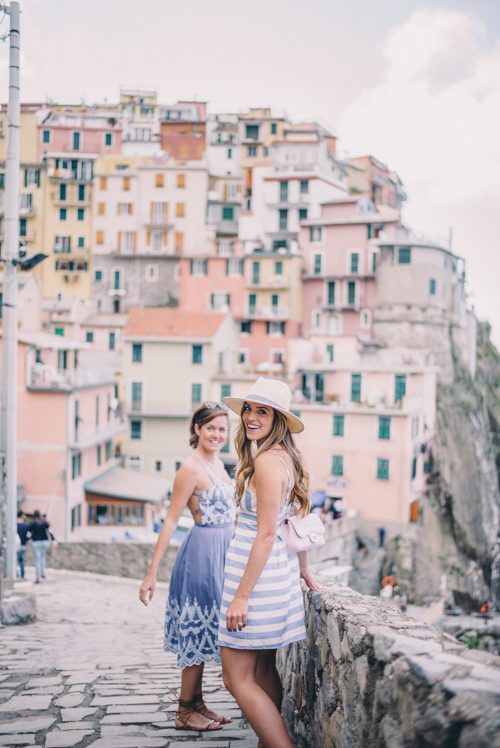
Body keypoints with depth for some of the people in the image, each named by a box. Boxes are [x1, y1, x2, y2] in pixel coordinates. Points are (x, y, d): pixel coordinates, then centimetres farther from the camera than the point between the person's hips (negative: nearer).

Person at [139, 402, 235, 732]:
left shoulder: (217, 463, 10)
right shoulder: (191, 469, -15)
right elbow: (171, 522, -16)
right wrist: (152, 574, -17)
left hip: (222, 550, 8)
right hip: (203, 551, -8)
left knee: (205, 631, 13)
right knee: (198, 630, -2)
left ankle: (197, 703, 21)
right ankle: (185, 711, 7)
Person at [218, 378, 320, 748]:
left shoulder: (267, 461, -18)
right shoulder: (288, 457, 10)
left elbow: (266, 534, -21)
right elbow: (299, 519, 20)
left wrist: (241, 596, -20)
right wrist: (303, 569, 30)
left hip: (256, 570, -10)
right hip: (279, 567, 10)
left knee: (237, 677, -5)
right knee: (263, 670, 18)